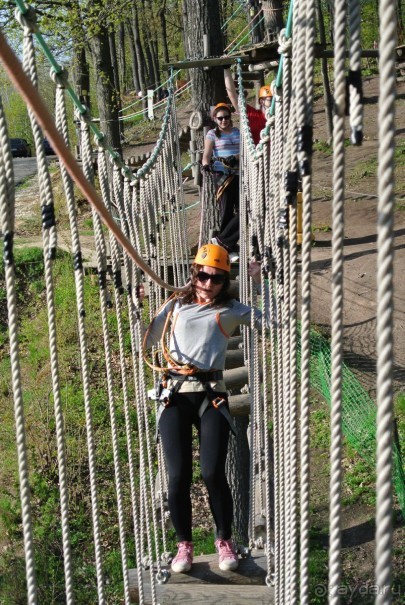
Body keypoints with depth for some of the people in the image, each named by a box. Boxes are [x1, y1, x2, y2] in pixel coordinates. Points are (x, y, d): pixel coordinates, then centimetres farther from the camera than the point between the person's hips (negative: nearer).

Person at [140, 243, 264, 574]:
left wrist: (261, 282, 4)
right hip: (174, 395, 1)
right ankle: (184, 544, 14)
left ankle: (225, 540, 11)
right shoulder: (175, 306, 17)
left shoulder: (231, 310, 13)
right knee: (179, 475, -5)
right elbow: (144, 341, 19)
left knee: (213, 472, -11)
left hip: (211, 394, -1)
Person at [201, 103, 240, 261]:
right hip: (222, 175, -3)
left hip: (239, 175, 3)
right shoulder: (212, 134, 6)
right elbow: (207, 154, -8)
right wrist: (206, 165, -27)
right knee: (227, 211, -4)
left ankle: (222, 240, 2)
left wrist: (236, 158, -9)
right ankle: (230, 249, 2)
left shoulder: (239, 132, 14)